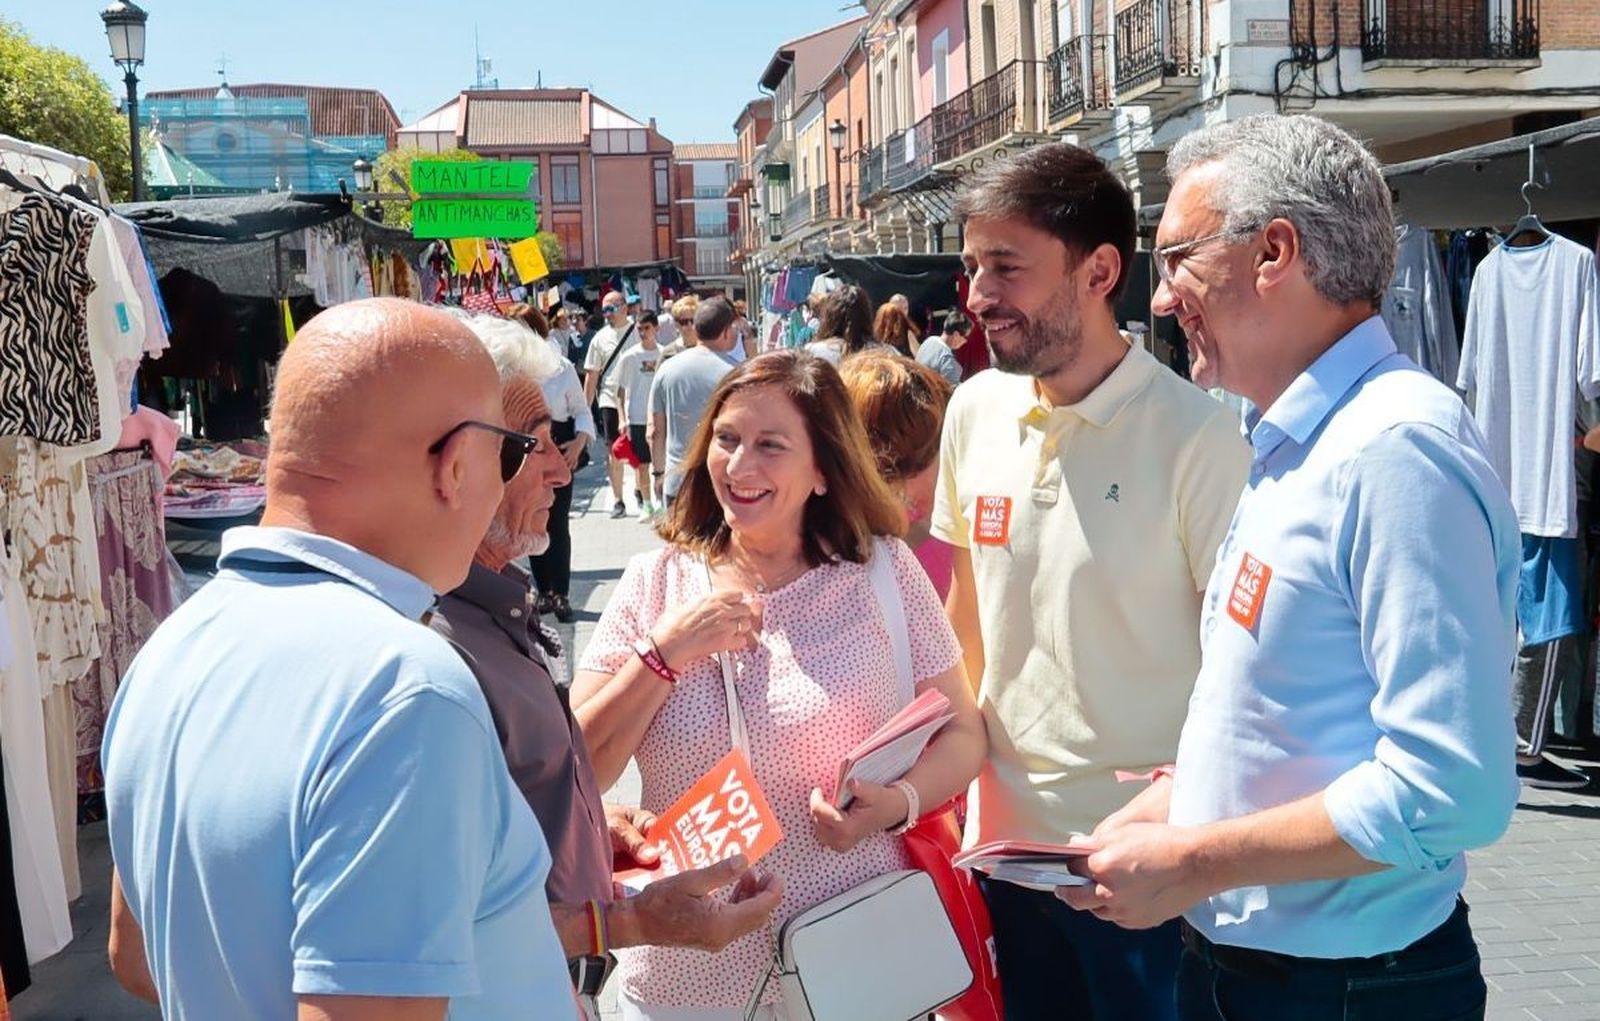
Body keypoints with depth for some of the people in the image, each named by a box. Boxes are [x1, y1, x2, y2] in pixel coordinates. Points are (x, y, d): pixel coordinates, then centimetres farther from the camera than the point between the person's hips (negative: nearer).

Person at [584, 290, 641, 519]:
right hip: (610, 401, 1)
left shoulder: (639, 332, 1)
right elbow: (591, 375, 7)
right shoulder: (600, 338, 4)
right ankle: (617, 501, 8)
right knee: (614, 452, 1)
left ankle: (640, 491, 28)